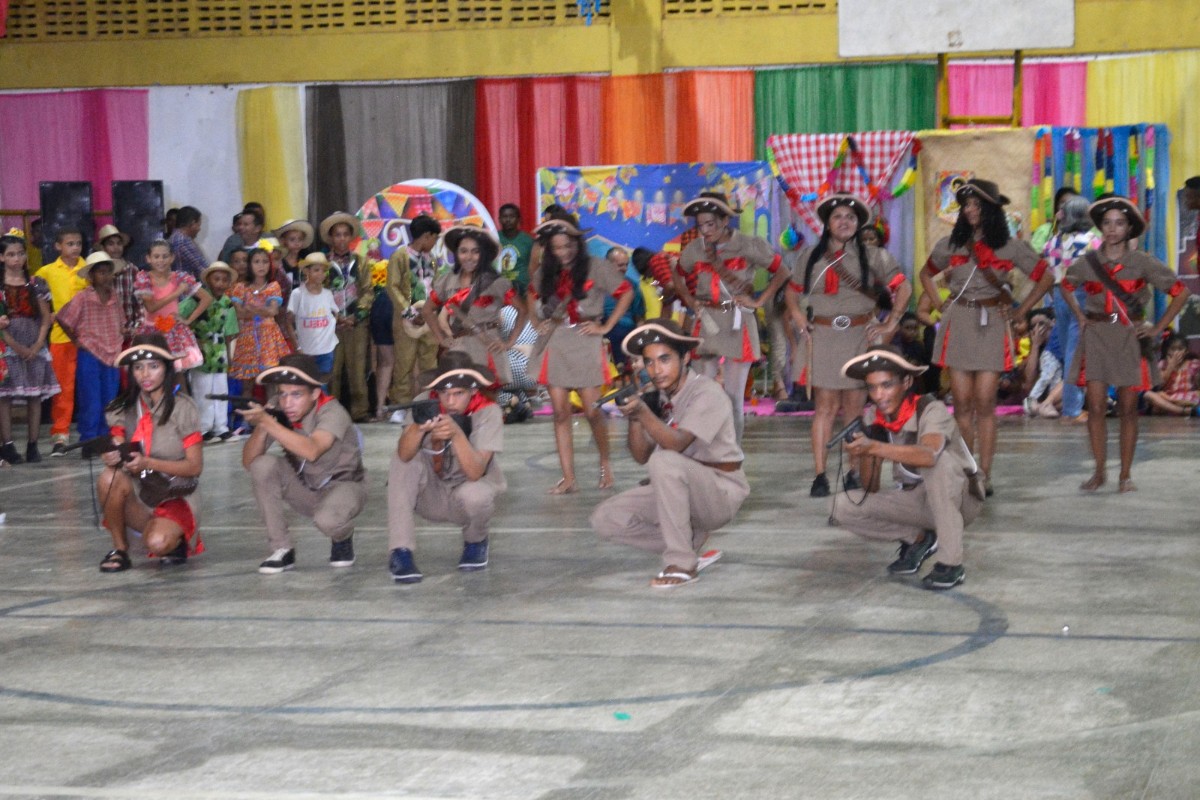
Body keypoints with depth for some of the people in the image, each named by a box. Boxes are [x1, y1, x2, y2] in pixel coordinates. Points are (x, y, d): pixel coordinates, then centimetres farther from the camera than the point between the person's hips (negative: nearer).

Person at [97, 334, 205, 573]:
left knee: (157, 542, -34)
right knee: (109, 478, -30)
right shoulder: (122, 409, 3)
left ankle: (177, 540, 4)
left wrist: (148, 463, -23)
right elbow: (115, 454, -6)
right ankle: (119, 549, -10)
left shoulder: (183, 408, -8)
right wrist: (112, 459, -32)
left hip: (175, 497, -3)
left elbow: (195, 466, -9)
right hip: (138, 497, 3)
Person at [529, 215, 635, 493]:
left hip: (585, 343, -4)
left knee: (593, 412, -5)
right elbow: (533, 296, 28)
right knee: (560, 413, 0)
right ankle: (568, 478, 2)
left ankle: (605, 463, 21)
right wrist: (539, 324, 12)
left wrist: (606, 327, -6)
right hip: (555, 344, 4)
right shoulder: (545, 273, 10)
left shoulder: (596, 267, -4)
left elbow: (626, 292, -4)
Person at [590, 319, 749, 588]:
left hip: (721, 492, -7)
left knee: (664, 461, -36)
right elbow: (641, 456, -2)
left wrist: (642, 412, -46)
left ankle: (681, 563, -26)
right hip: (679, 491, 7)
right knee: (605, 519, -6)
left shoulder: (706, 393, -17)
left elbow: (677, 444, -32)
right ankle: (693, 541, 3)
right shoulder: (657, 396, 4)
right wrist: (633, 418, -19)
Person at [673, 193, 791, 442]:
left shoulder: (749, 246, -5)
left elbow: (782, 273, 2)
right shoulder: (694, 249, 4)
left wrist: (758, 302, -5)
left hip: (738, 325, -3)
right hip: (708, 324, 3)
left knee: (734, 396, 0)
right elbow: (677, 277, 22)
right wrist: (690, 301, 7)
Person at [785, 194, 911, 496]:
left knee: (855, 409, 2)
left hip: (860, 336, -1)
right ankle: (820, 475, -6)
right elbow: (793, 291, 20)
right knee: (825, 408, -4)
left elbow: (903, 287, 6)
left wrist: (891, 324, 1)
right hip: (823, 337, 1)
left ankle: (855, 473, 9)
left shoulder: (872, 257, 4)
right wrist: (798, 317, 4)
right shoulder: (810, 257, 10)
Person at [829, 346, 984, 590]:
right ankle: (918, 539, 5)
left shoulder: (931, 410, -23)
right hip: (915, 499, 5)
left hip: (959, 501, -5)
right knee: (843, 506, -14)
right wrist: (865, 453, -24)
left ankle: (951, 564, -28)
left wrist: (874, 447, -50)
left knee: (940, 460, -37)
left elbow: (930, 454, -47)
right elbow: (871, 490, -6)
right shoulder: (873, 418, -6)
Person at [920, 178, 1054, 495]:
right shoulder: (951, 244, 9)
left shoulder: (1010, 247, 2)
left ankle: (984, 474, -2)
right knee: (962, 402, 0)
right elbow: (926, 274, 24)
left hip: (992, 325, -2)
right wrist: (939, 305, 11)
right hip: (958, 324, 2)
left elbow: (1046, 278, 8)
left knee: (984, 402, -5)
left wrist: (1020, 312, 2)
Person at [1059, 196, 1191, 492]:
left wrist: (1158, 327, -2)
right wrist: (1080, 316, 9)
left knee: (1128, 410, 2)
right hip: (1096, 337, 1)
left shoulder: (1142, 263, -2)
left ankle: (1125, 475, 10)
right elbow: (1065, 287, 22)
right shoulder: (1088, 262, 2)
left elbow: (1181, 292, 1)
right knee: (1096, 407, -4)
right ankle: (1099, 472, 6)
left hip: (1129, 337, -1)